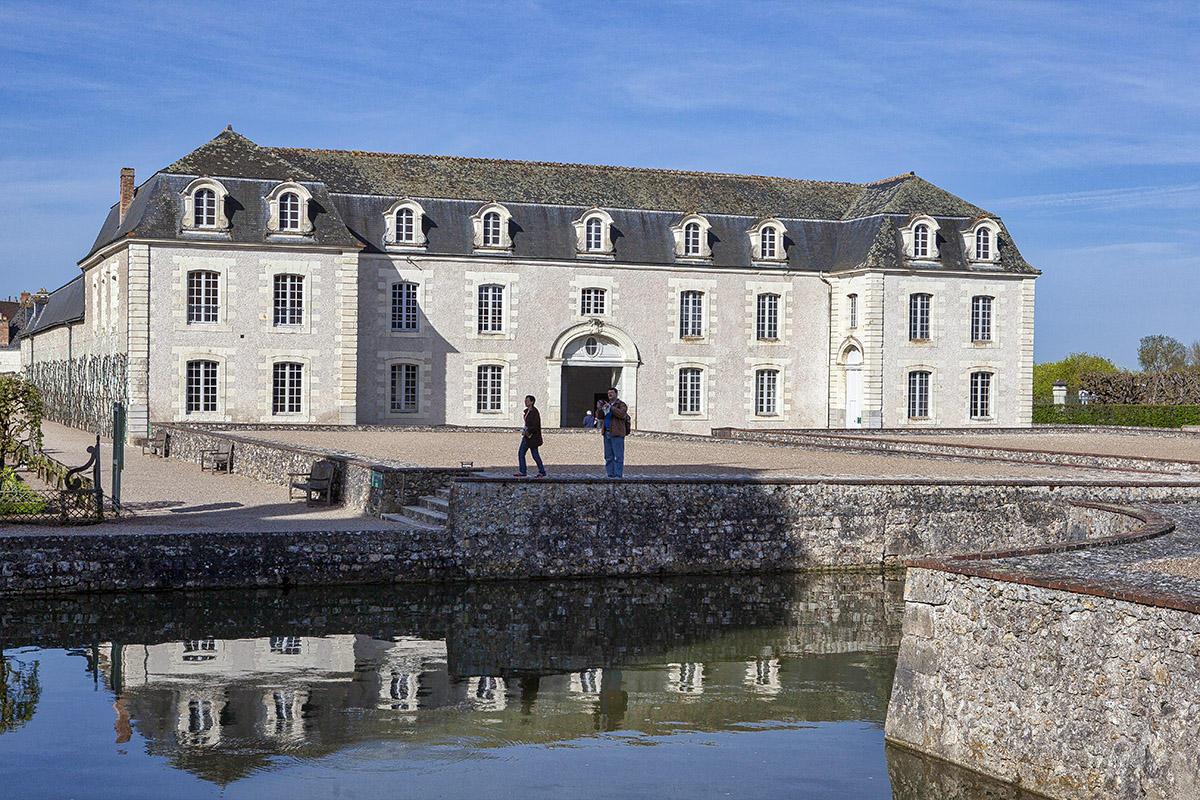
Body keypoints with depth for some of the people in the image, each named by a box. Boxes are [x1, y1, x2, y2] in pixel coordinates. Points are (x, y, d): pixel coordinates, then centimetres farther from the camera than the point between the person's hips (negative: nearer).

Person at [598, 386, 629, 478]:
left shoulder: (621, 405, -1)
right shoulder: (607, 404, 19)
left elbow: (621, 414, -20)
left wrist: (610, 407, -19)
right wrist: (600, 408, -3)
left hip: (617, 434, -7)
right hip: (607, 433, 7)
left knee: (618, 456, -8)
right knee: (608, 456, 7)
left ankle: (618, 475, -8)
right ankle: (610, 474, 10)